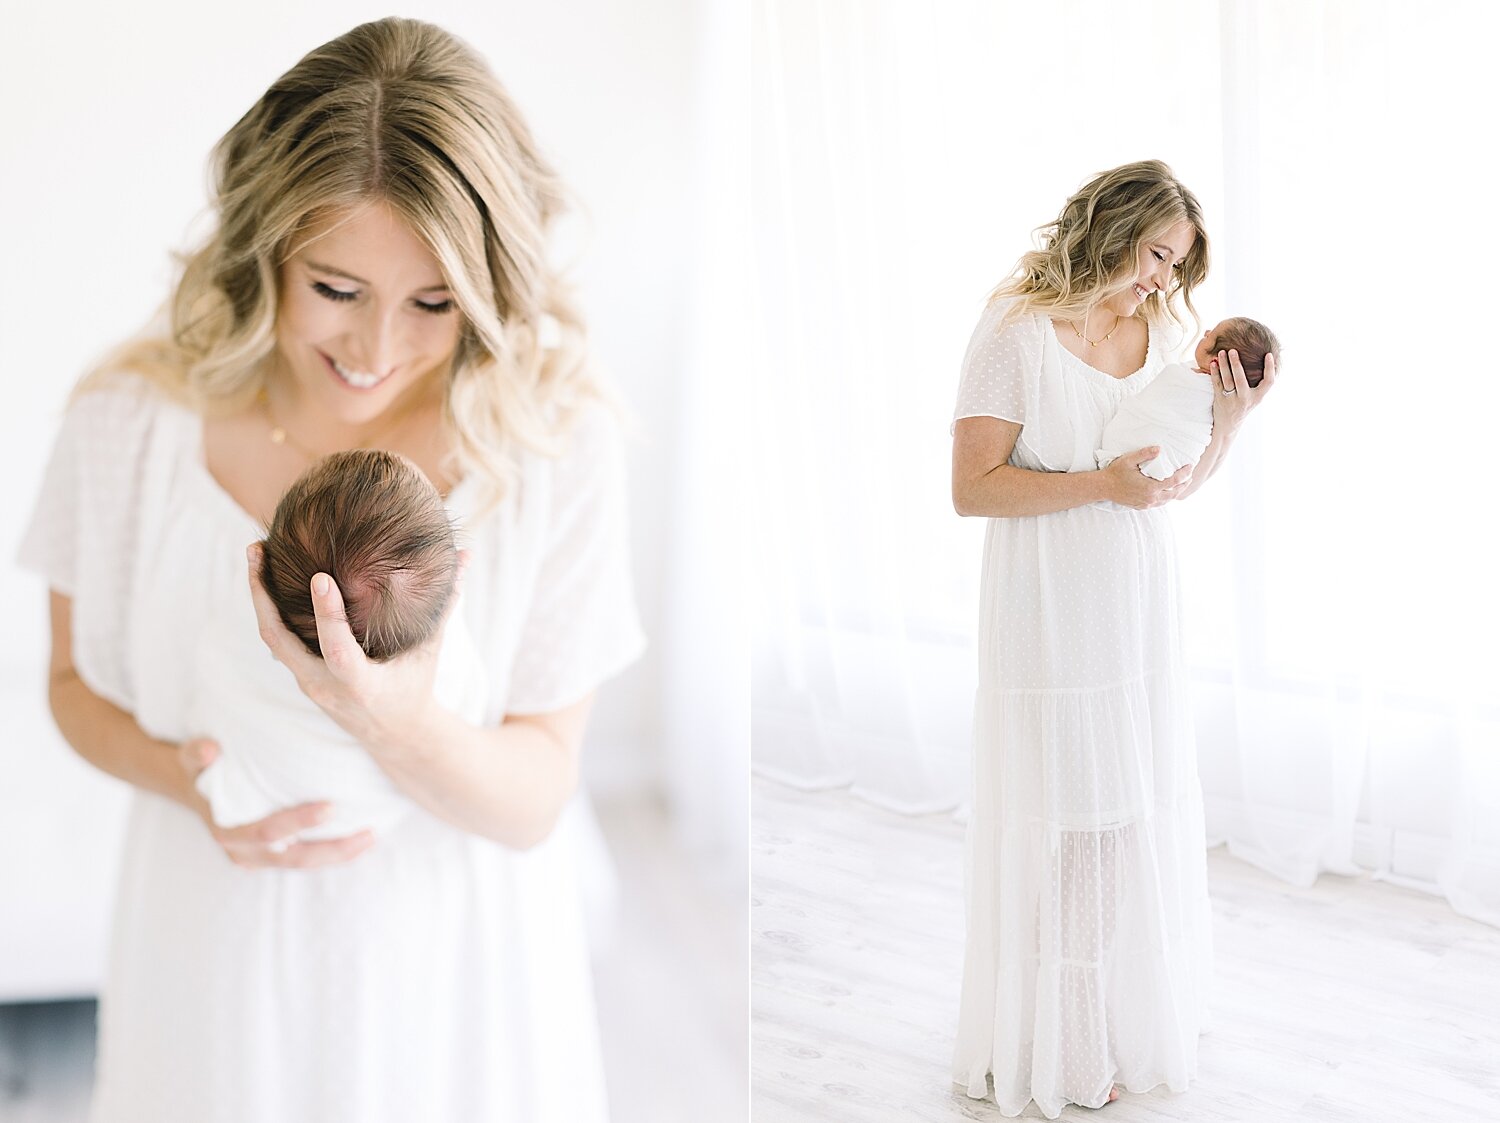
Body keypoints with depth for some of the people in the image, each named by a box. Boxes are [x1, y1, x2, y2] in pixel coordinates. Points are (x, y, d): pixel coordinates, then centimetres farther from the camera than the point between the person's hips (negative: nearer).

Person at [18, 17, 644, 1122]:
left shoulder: (560, 439, -18)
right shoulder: (130, 420, -14)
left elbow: (535, 801, -14)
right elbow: (78, 684, 2)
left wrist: (395, 723, -34)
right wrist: (186, 779, -19)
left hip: (453, 961, -1)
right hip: (220, 953, 1)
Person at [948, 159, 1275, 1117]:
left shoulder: (1157, 336, 8)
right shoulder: (1018, 335, -11)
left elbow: (1175, 488, 12)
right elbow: (974, 487, -16)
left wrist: (1229, 420, -4)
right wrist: (1100, 484, -22)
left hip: (1142, 609, 6)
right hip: (1051, 614, -6)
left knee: (1144, 809, 13)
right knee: (1059, 819, 0)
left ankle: (1130, 1019, 32)